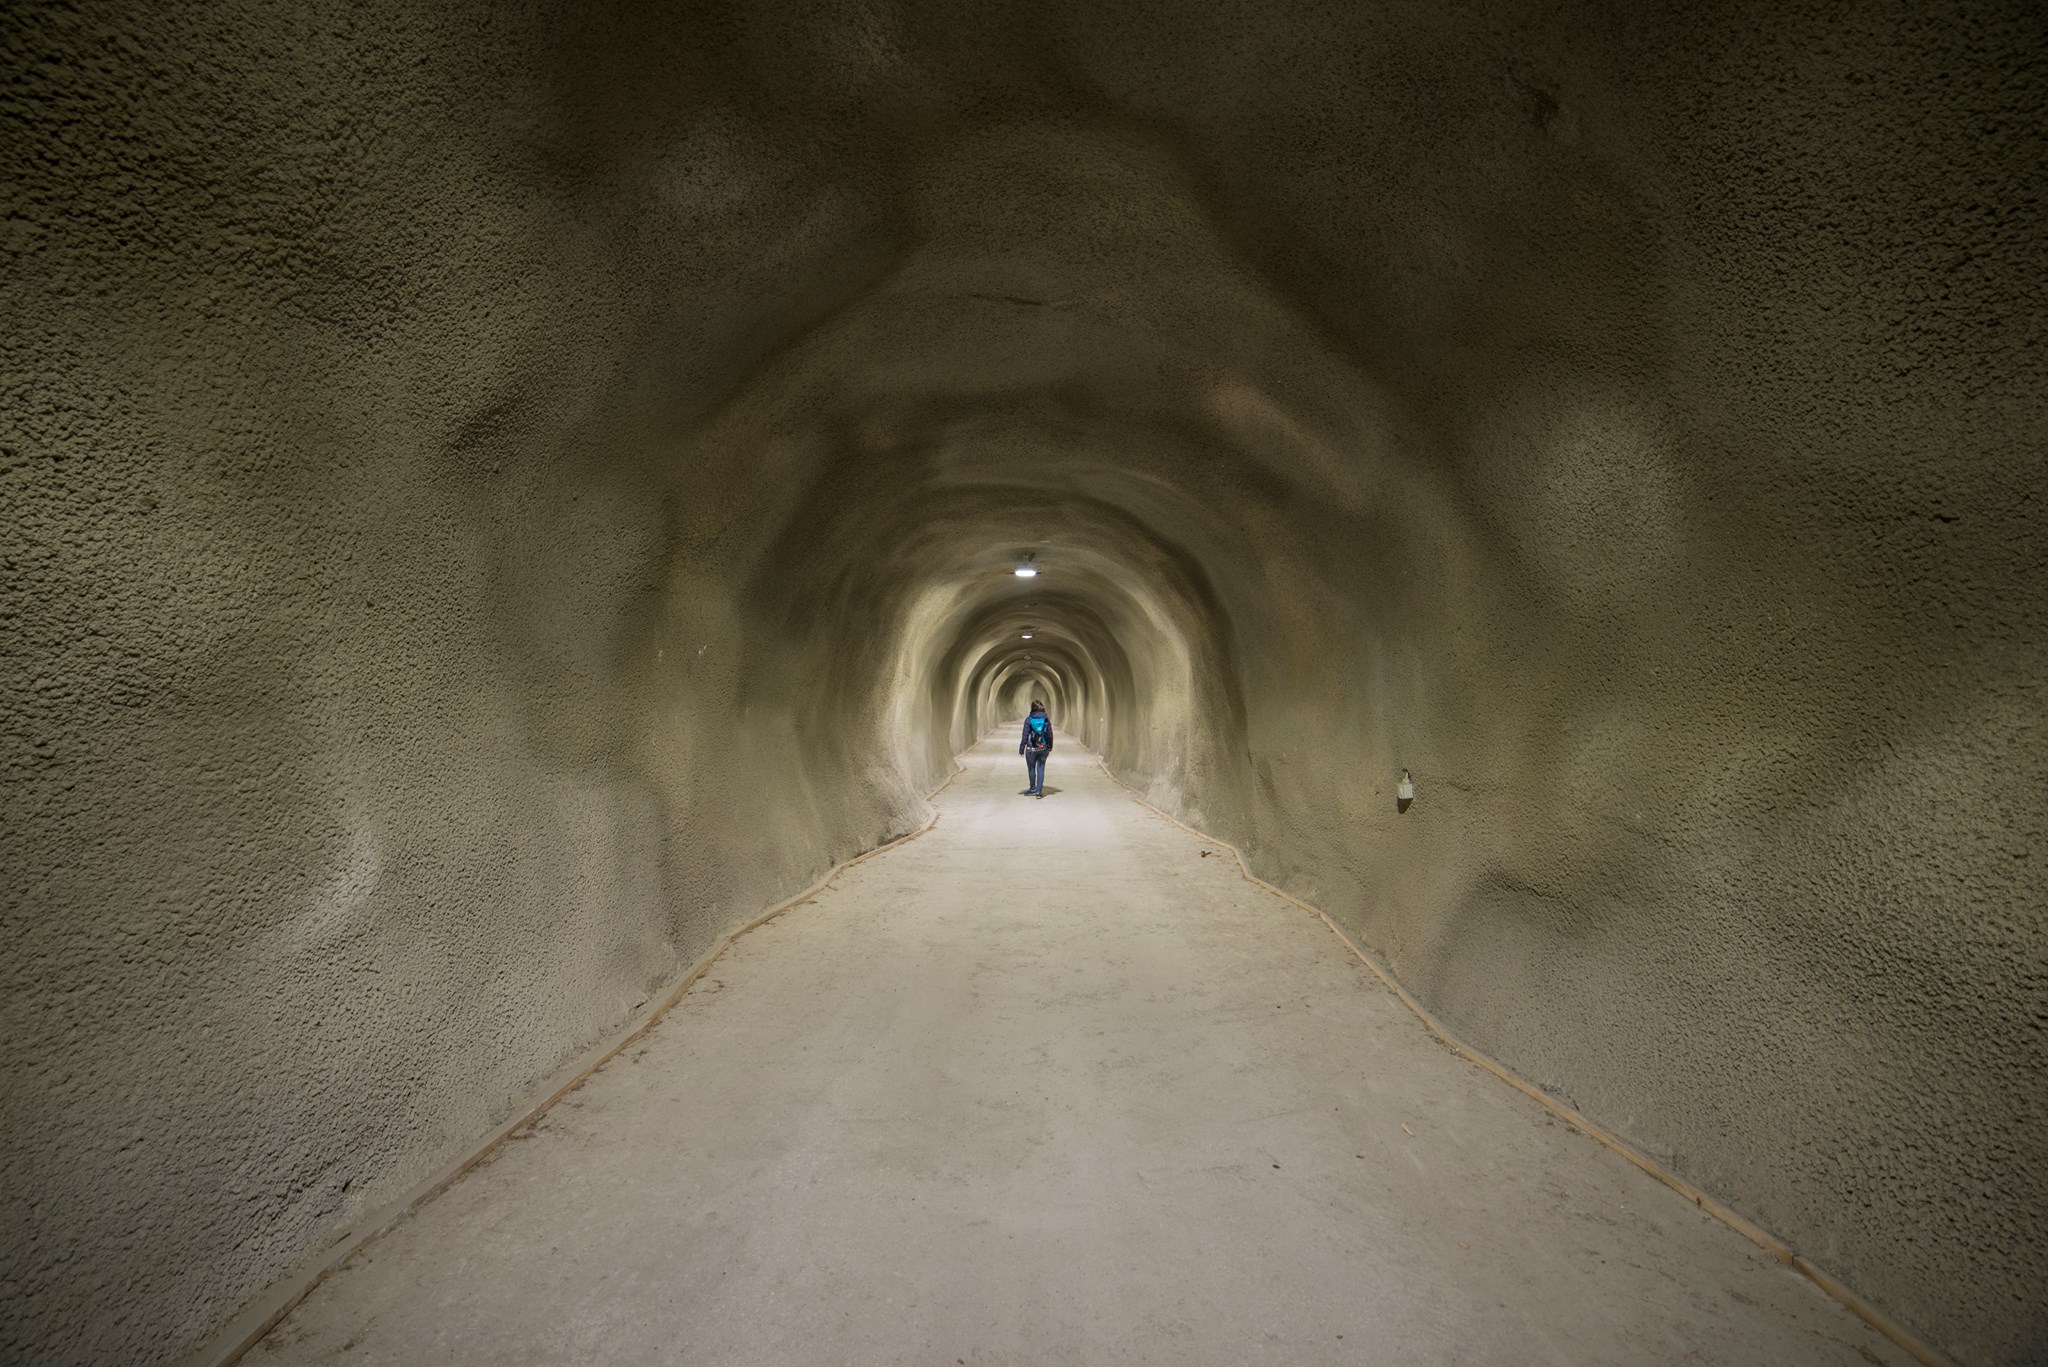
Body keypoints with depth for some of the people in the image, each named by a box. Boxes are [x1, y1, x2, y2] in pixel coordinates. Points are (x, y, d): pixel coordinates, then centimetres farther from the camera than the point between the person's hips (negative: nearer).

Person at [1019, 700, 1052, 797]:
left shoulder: (1029, 719, -11)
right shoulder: (1046, 719, -3)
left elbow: (1025, 736, -10)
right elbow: (1050, 735, 1)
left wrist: (1021, 749, -4)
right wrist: (1050, 746, 16)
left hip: (1031, 748, -2)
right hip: (1043, 748, 2)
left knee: (1031, 769, 15)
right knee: (1040, 769, 7)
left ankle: (1033, 789, 28)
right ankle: (1039, 791, 4)